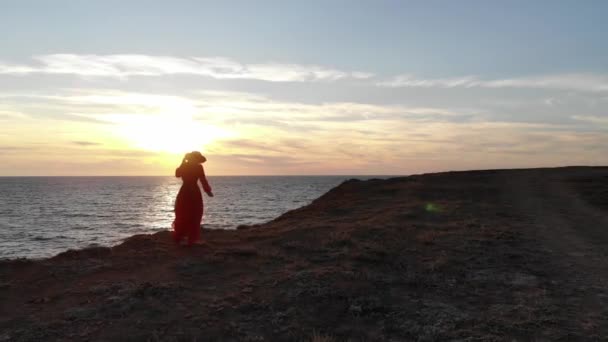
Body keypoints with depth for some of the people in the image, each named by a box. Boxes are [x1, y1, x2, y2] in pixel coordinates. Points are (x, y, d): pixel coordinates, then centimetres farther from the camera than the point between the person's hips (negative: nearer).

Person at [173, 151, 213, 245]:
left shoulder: (183, 166, 3)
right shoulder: (198, 167, -9)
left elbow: (177, 174, 22)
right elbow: (203, 181, -10)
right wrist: (208, 191, 1)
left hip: (184, 192, 4)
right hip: (194, 193, -4)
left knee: (181, 216, 17)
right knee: (194, 217, 5)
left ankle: (179, 237, 20)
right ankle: (192, 239, 4)